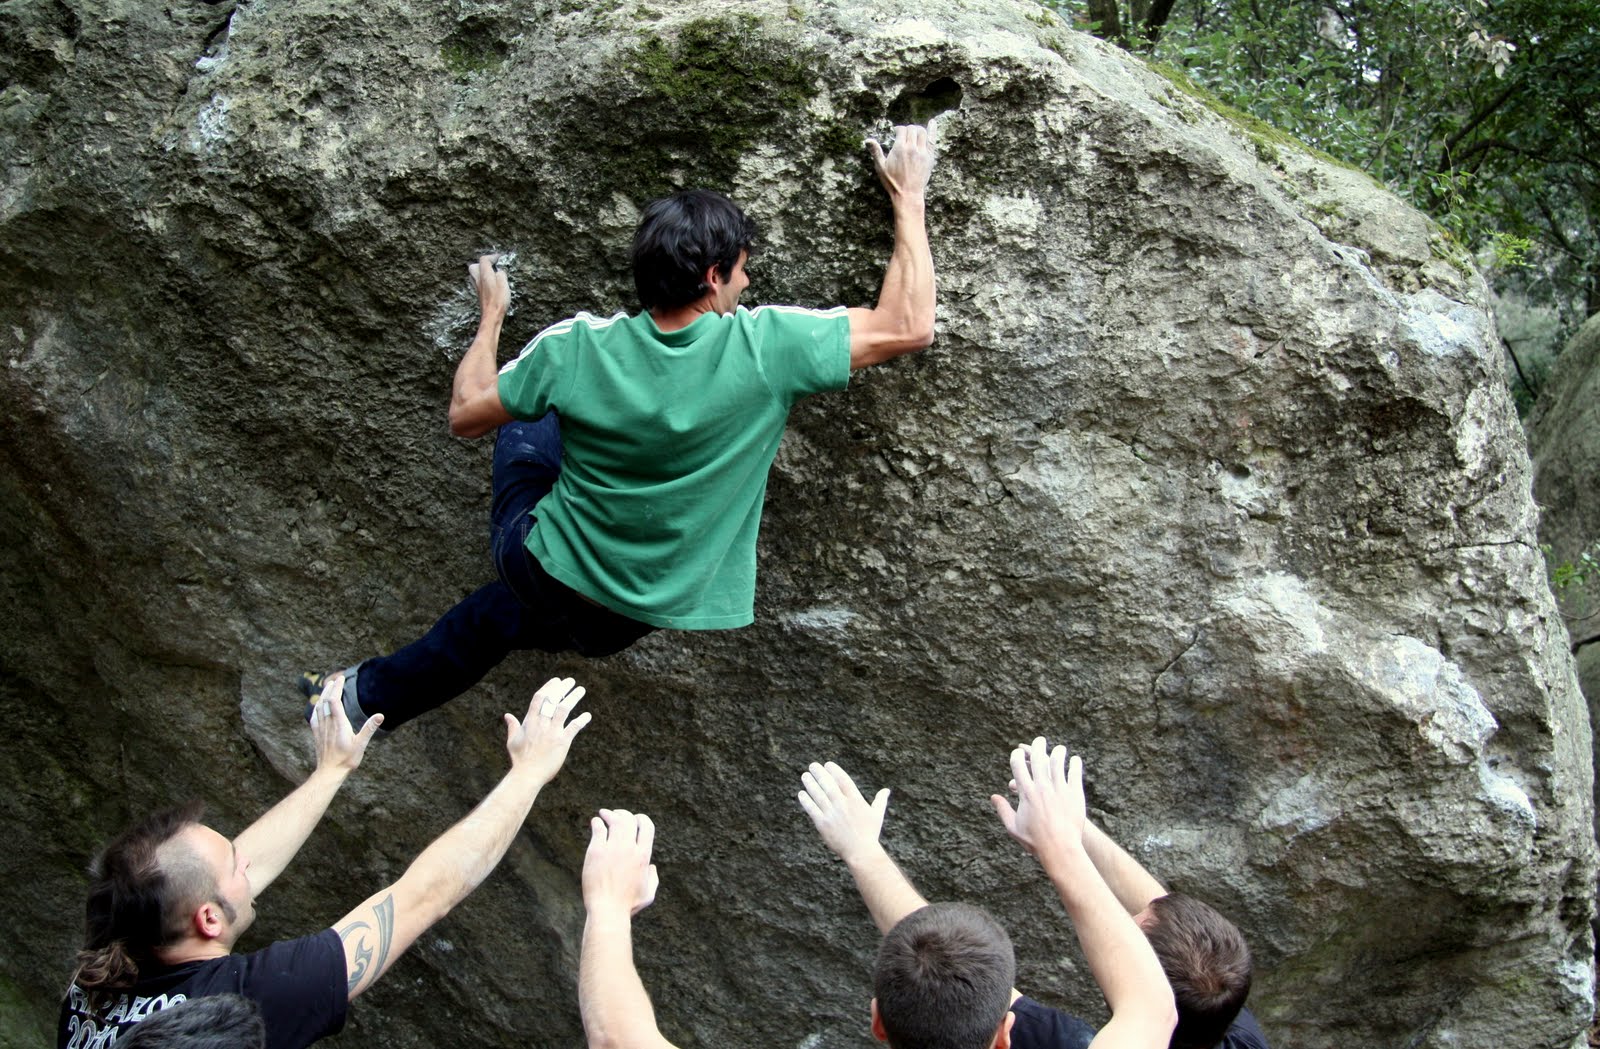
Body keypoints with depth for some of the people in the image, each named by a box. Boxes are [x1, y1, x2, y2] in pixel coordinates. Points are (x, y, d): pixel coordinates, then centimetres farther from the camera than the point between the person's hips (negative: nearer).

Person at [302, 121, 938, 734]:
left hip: (538, 568, -1)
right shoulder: (764, 346, -24)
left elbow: (465, 415, -3)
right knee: (493, 614, 32)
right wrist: (908, 196, -7)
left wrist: (490, 313, 12)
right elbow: (908, 327, -16)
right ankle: (371, 695, 47)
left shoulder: (575, 348, -18)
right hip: (623, 621, 1)